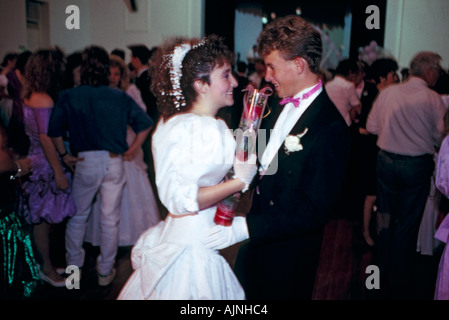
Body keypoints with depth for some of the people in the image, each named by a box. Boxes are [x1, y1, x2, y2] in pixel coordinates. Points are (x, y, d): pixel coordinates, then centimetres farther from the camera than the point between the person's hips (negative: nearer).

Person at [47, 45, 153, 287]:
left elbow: (54, 130, -4)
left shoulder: (69, 97, -4)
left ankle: (73, 266, 31)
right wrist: (132, 149, 4)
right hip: (114, 161, 0)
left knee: (78, 216, 18)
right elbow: (145, 123, -3)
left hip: (85, 162, 0)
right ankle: (105, 271, 22)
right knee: (110, 219, 10)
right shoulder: (120, 97, -3)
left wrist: (64, 155, 7)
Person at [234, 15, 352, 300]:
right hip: (257, 240, 8)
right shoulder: (281, 105, 2)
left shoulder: (331, 128, -25)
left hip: (288, 253, -7)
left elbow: (315, 210, -26)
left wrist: (248, 227, -29)